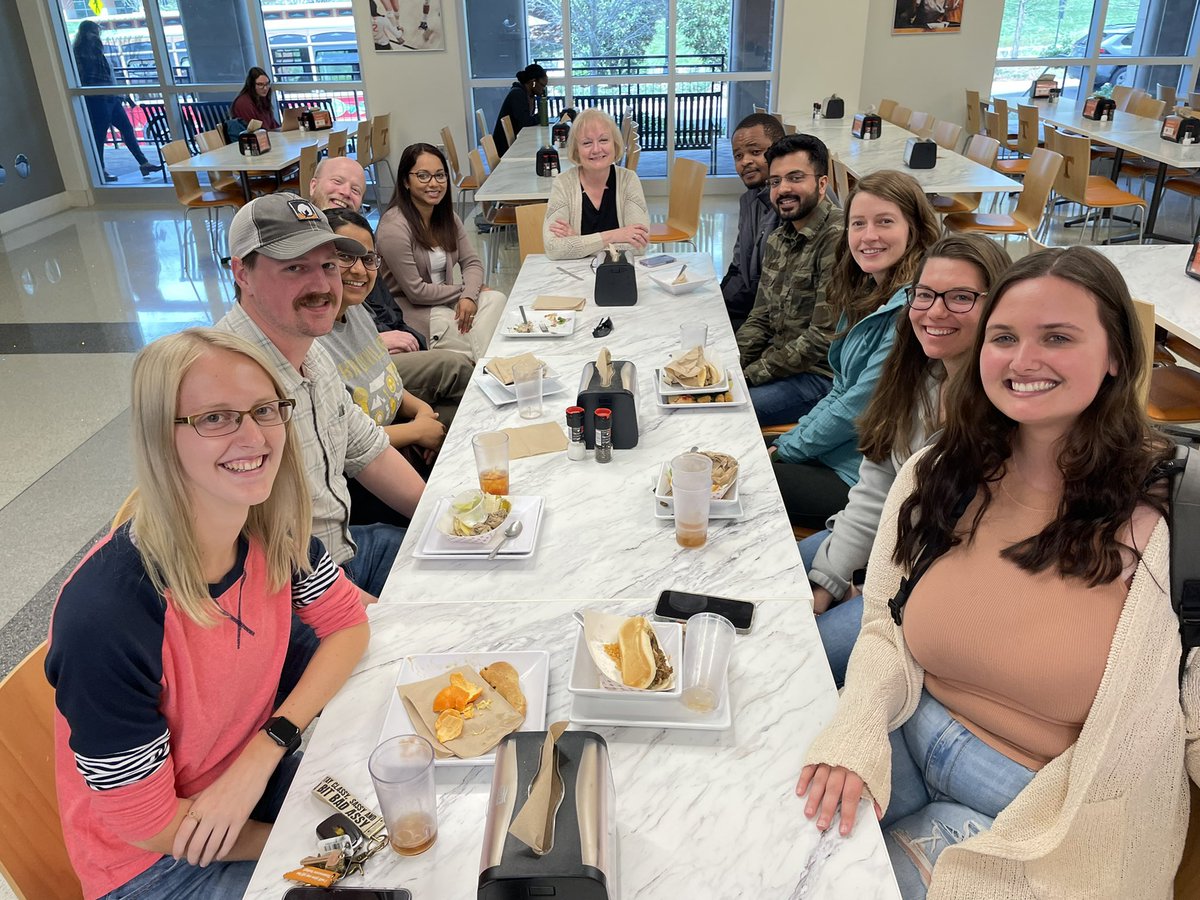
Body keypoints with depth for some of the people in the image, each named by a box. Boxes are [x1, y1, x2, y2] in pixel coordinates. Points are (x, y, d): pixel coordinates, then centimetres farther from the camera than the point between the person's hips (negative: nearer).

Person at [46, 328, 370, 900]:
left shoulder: (274, 530, -16)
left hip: (261, 768, 5)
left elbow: (347, 622, -2)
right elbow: (146, 824, -23)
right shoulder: (105, 618, -33)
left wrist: (266, 748, -17)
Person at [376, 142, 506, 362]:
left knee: (496, 299, -19)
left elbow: (471, 261, 4)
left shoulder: (446, 216, 6)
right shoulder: (394, 226, -19)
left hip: (445, 301, 7)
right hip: (413, 311, -7)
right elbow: (416, 291, -20)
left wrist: (469, 296, -18)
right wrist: (467, 290, -9)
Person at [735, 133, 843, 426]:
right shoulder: (778, 239, 10)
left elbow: (823, 339, -22)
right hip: (779, 361, 8)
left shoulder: (837, 240, -19)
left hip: (819, 374, -8)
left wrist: (749, 374, -18)